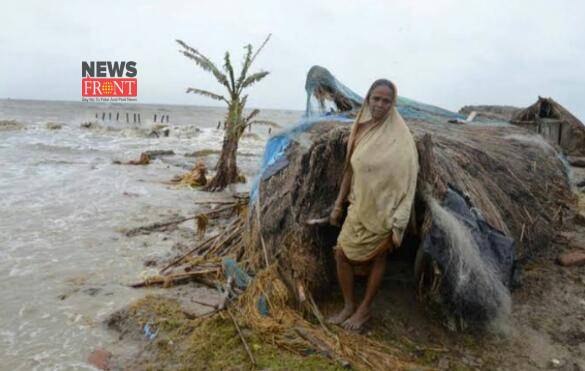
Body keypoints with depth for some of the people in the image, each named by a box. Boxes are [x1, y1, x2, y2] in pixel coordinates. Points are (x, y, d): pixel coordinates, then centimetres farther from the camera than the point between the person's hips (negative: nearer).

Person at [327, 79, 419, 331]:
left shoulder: (400, 138, -16)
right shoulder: (361, 130, 2)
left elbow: (407, 183, -15)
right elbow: (350, 171, 8)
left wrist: (399, 224, -17)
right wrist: (338, 205, 10)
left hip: (383, 211, -5)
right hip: (359, 208, 6)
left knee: (377, 258, 10)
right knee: (341, 254, 6)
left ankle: (365, 309, 28)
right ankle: (349, 306, 24)